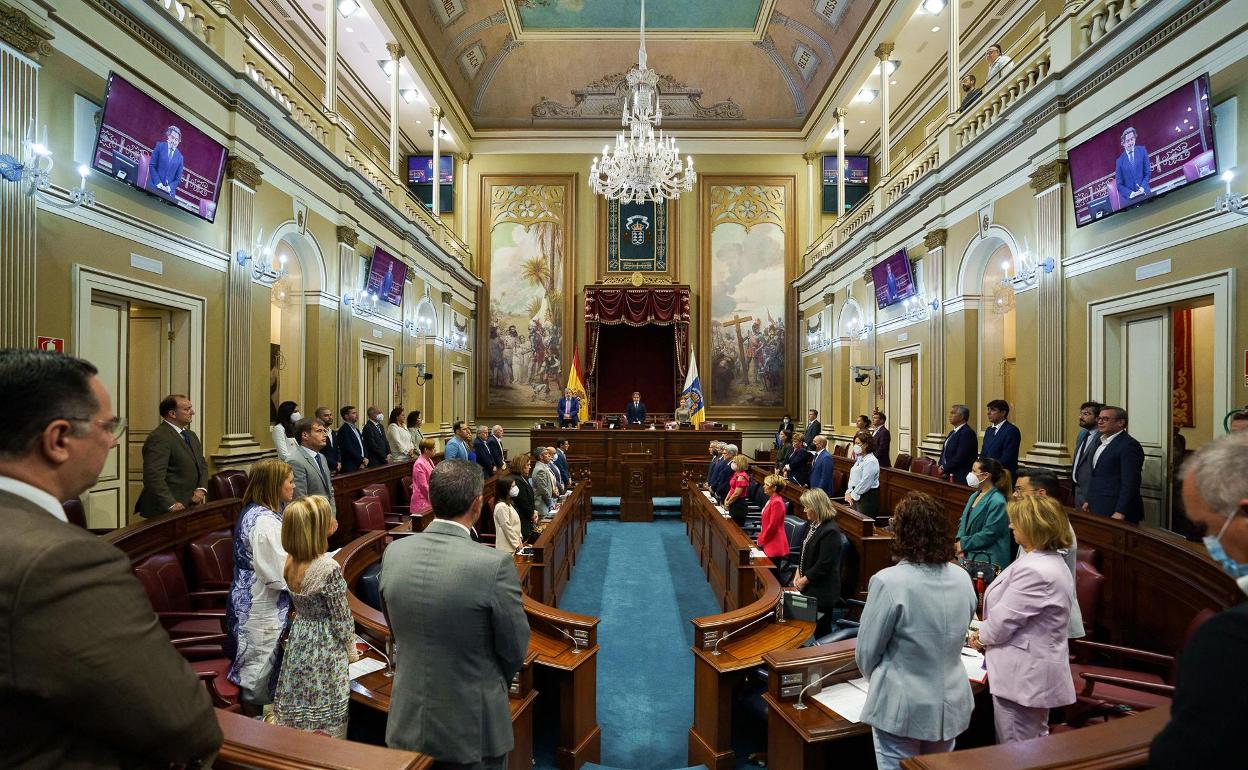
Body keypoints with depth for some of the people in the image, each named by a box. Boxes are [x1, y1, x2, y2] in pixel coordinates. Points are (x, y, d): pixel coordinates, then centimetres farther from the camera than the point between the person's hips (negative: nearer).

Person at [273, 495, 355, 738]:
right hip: (325, 649, -7)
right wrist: (351, 651, -2)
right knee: (324, 725, 11)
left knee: (297, 717, 23)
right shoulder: (329, 569, -28)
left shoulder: (291, 561, -7)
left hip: (298, 644, 7)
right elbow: (341, 618, -17)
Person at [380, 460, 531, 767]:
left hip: (407, 726, 4)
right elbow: (515, 652, -12)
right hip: (471, 730, -4)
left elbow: (398, 635, 5)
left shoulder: (393, 553, -10)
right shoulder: (495, 564, -25)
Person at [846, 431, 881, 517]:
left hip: (867, 497, -9)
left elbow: (865, 483, -20)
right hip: (856, 497, 9)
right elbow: (852, 478, 16)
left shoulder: (871, 461, -15)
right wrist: (849, 492, 2)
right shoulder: (859, 459, 15)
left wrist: (853, 495, -12)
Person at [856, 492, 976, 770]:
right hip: (951, 704, 6)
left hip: (904, 708, -6)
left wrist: (876, 681, 8)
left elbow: (867, 651, -14)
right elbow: (957, 637, 10)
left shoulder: (889, 582, -24)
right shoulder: (962, 578, -5)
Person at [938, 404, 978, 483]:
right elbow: (945, 452, 19)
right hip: (947, 475, 9)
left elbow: (960, 457, -20)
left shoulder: (967, 433, -14)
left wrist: (944, 469, -12)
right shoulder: (953, 432, 16)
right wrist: (941, 466, 2)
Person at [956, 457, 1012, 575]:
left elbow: (988, 534, -16)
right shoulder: (974, 495, 14)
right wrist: (959, 543, -2)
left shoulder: (997, 502, -13)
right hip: (968, 552, 7)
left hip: (987, 558, -7)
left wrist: (963, 544, -9)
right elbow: (963, 522, 16)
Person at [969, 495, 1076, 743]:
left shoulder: (1034, 571, -28)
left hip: (1023, 676, -10)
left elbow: (1004, 619, -21)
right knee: (1037, 743, 24)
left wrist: (980, 638, -3)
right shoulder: (1052, 561, 7)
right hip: (1035, 673, 10)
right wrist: (985, 632, 7)